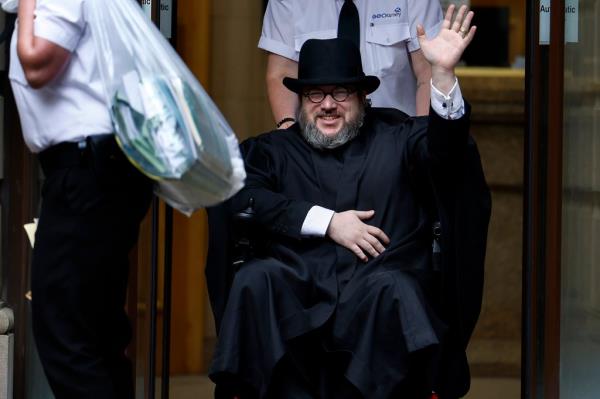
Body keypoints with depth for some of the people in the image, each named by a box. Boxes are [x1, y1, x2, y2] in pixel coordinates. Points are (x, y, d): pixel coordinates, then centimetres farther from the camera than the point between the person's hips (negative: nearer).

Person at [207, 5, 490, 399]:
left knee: (394, 289, -34)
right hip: (298, 285, 1)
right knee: (255, 278, -31)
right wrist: (326, 221, -5)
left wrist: (443, 73, -15)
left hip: (378, 282, -1)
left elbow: (443, 148, 1)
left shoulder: (396, 138, 21)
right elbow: (241, 196, 2)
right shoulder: (273, 150, 20)